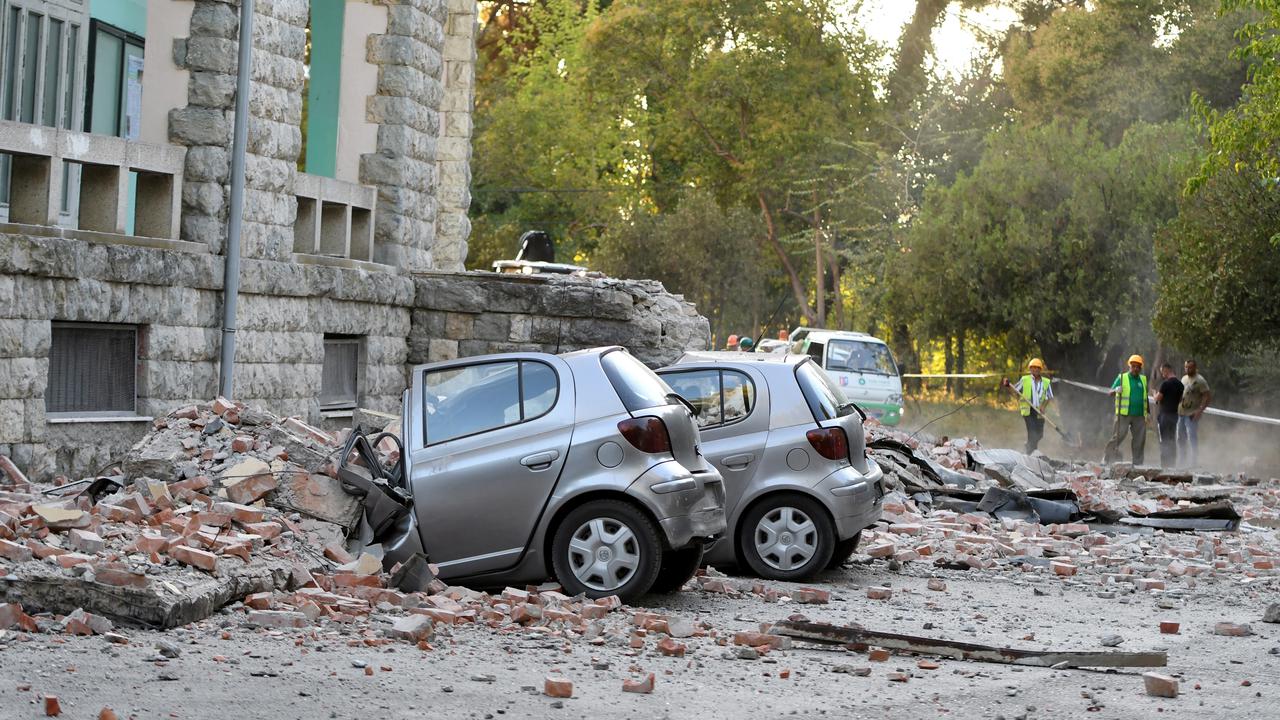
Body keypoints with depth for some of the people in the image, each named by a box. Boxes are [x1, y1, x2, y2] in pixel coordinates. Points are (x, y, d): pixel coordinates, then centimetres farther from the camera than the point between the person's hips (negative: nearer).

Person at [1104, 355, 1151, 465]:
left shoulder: (1143, 380, 16)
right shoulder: (1122, 378, 3)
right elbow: (1110, 392, -2)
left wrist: (1148, 412, 20)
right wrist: (1116, 390, -25)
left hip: (1139, 416, 4)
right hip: (1124, 414, -4)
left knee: (1140, 440, 3)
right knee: (1118, 436, -9)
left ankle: (1137, 463, 8)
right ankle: (1106, 458, -1)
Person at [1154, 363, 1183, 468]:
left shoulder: (1166, 383, -16)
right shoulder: (1180, 384, 8)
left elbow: (1157, 398, -11)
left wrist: (1155, 393, 9)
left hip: (1164, 414, -7)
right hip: (1174, 414, 7)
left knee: (1164, 441, -4)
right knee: (1172, 440, 12)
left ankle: (1165, 465, -7)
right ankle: (1173, 464, 15)